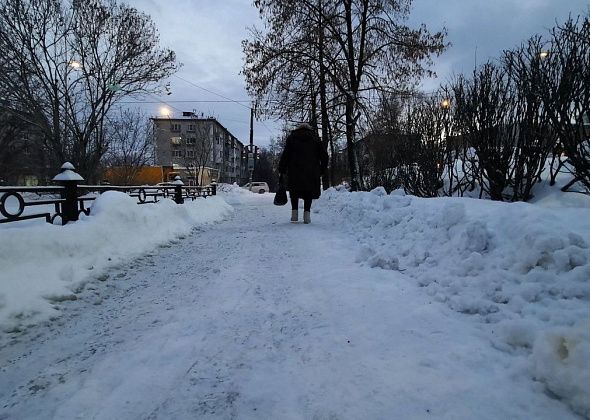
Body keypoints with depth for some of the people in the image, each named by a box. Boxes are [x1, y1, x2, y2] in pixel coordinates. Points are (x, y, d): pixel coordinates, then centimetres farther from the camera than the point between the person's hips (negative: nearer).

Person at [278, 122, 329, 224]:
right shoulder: (315, 138, 13)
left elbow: (285, 155, 2)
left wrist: (281, 169, 5)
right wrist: (321, 170, 14)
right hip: (311, 172, 0)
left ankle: (294, 213, 5)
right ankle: (307, 213, -3)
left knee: (294, 190, 15)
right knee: (309, 192, 10)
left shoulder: (292, 137, 11)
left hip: (295, 171, 0)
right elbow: (324, 156, 8)